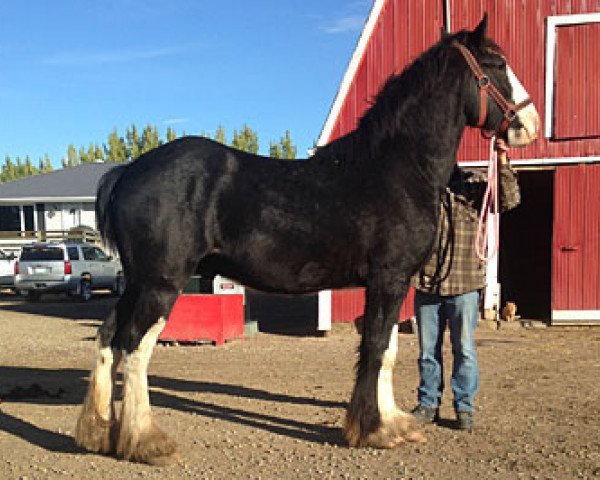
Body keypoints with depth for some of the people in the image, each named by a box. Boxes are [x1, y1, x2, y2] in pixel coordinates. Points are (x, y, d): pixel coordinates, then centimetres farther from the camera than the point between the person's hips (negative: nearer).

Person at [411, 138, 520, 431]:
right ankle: (428, 405, 24)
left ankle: (464, 407, 20)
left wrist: (503, 165, -20)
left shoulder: (473, 183, 2)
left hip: (464, 285, -2)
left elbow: (509, 200, -9)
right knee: (428, 350, 11)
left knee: (464, 350, 6)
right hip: (426, 284, 2)